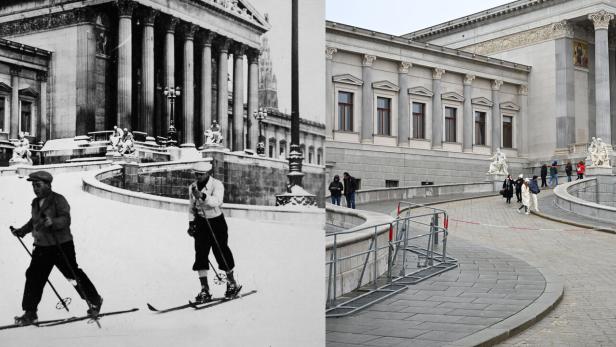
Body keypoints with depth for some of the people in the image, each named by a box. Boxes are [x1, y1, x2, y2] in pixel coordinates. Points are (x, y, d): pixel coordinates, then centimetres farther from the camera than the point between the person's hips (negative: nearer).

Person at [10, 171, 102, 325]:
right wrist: (22, 231, 17)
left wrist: (52, 222, -40)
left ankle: (95, 301, 21)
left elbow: (66, 219, -24)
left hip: (61, 245, -7)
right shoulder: (36, 202, 12)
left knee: (74, 274, 2)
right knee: (34, 276, 1)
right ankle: (30, 313, 9)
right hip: (41, 246, 7)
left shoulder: (58, 200, -12)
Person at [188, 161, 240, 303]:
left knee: (221, 253, 2)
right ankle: (205, 290, -3)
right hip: (201, 222, 4)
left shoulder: (217, 185, -12)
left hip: (216, 222, -4)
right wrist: (191, 223, 4)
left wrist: (202, 196, -44)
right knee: (200, 254, -6)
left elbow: (217, 201, -30)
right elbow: (191, 207, 14)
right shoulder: (192, 187, 4)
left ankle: (232, 284, 23)